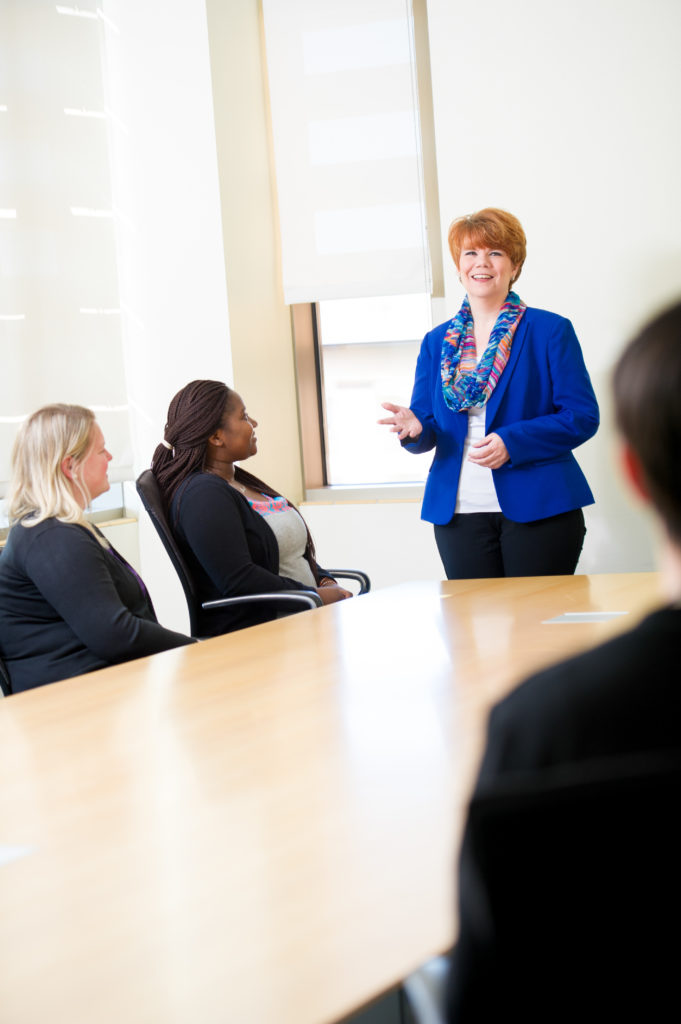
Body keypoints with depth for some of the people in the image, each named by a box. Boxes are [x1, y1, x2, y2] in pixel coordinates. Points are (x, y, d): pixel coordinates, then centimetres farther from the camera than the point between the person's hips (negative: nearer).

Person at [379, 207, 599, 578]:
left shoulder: (550, 331, 2)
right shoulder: (436, 343, 14)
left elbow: (582, 417, -5)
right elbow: (427, 431, 13)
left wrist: (511, 443, -17)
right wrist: (414, 429, -12)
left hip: (538, 509, -3)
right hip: (459, 513, 3)